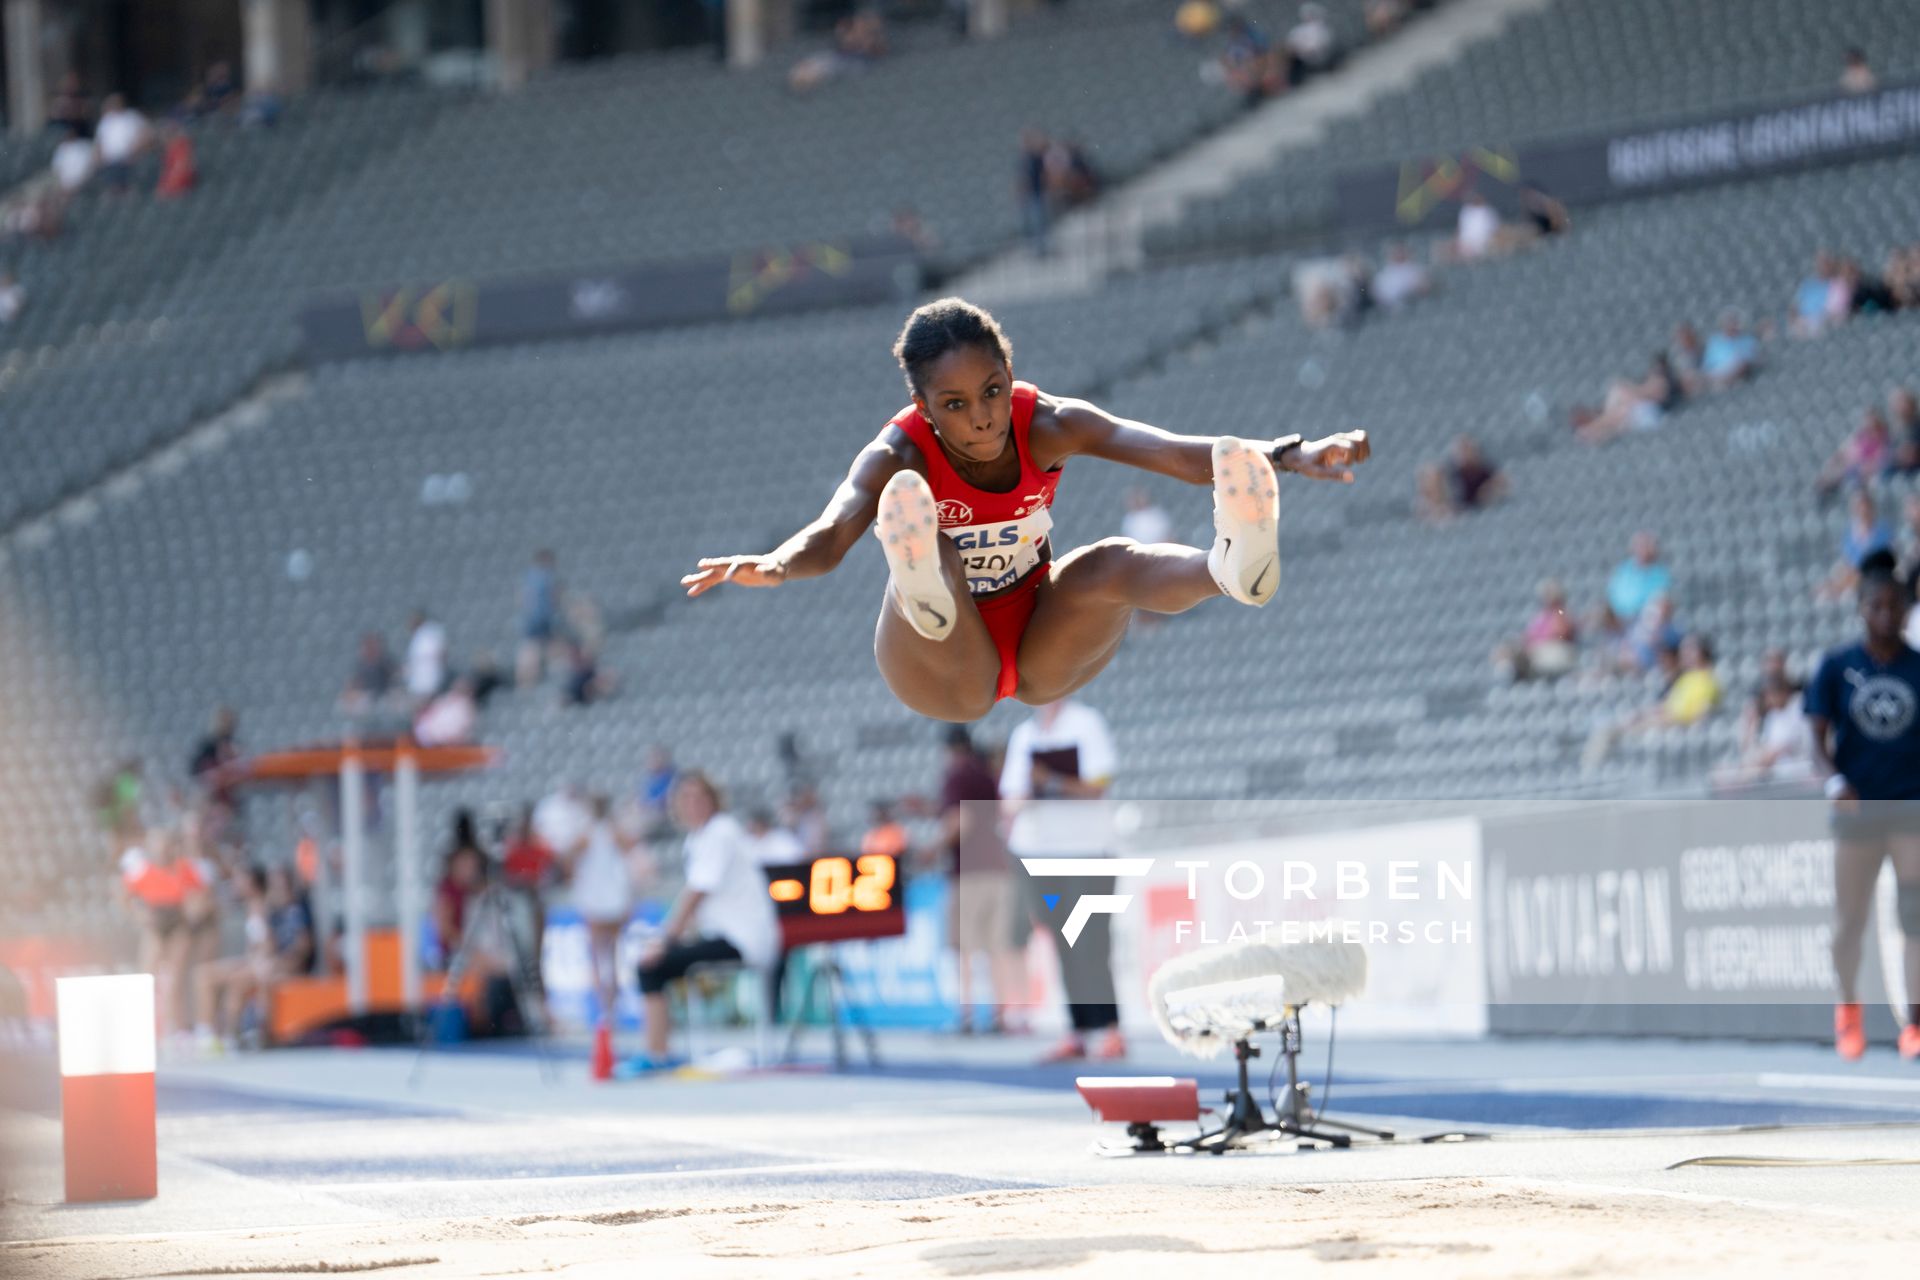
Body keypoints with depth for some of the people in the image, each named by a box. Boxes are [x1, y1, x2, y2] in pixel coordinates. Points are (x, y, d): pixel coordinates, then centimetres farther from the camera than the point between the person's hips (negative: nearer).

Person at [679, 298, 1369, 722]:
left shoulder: (1047, 426, -15)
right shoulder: (901, 455, -21)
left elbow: (1174, 452, -27)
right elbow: (832, 533, -39)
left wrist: (1286, 456, -42)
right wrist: (773, 565, -62)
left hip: (1044, 654, 2)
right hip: (952, 671, -2)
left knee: (1110, 565, -29)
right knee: (914, 528, -32)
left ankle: (1232, 567, -60)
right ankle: (929, 600, -68)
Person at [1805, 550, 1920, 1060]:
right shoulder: (1837, 666, 0)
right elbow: (1818, 737, -3)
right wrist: (1833, 780, -21)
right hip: (1856, 808, 0)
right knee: (1849, 919, 7)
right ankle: (1847, 1009, 28)